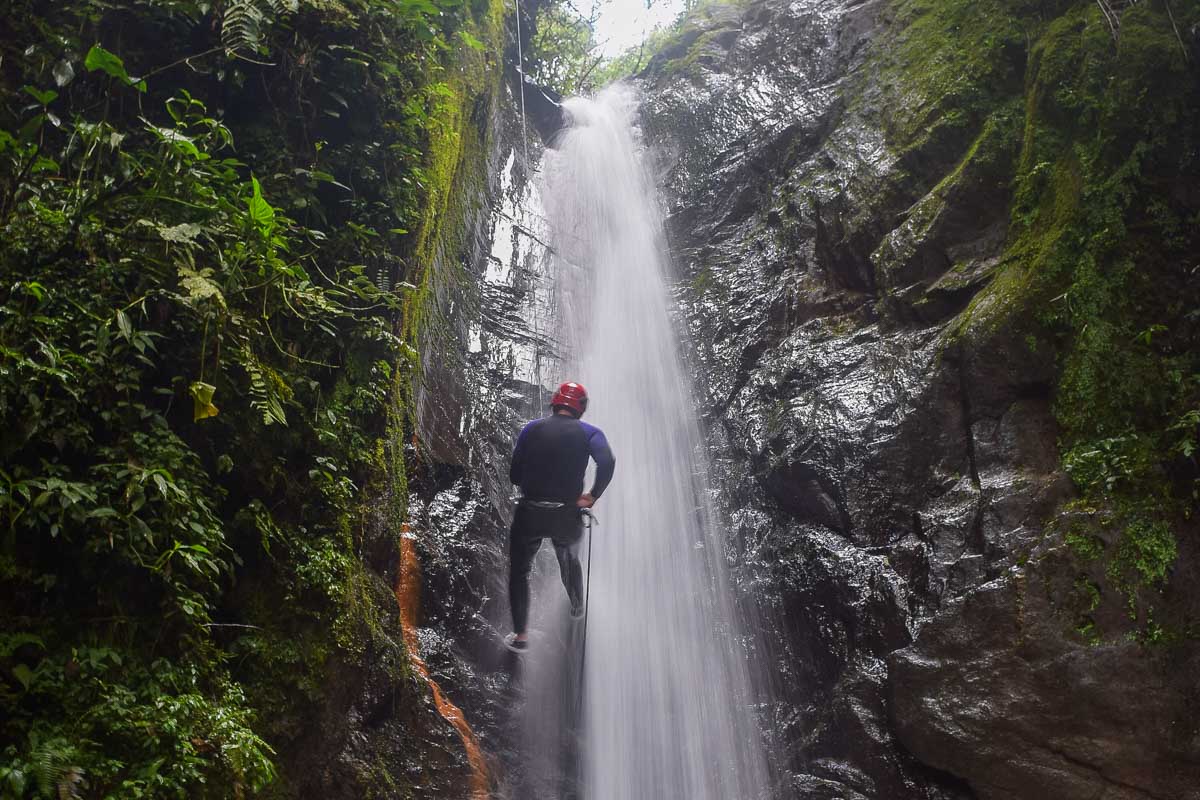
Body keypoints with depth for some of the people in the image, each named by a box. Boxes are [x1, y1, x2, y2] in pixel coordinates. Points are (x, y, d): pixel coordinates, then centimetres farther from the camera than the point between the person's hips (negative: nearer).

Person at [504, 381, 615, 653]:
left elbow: (514, 475, 2)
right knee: (570, 561, 31)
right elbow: (607, 462, -22)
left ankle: (520, 636, 11)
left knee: (519, 571, 16)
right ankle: (577, 608, 51)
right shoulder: (589, 432, -1)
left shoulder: (531, 429, 3)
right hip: (567, 516, 1)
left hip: (529, 513, -1)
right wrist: (592, 496, -11)